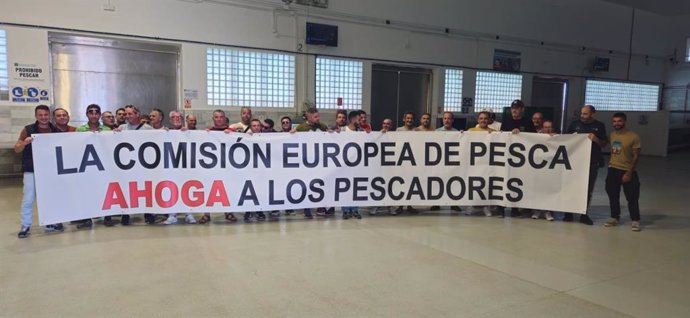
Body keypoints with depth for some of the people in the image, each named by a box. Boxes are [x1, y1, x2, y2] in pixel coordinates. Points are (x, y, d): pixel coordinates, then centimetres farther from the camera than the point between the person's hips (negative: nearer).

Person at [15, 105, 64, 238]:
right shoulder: (28, 130, -1)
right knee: (28, 198, -1)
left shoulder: (57, 131, 5)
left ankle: (51, 222, 22)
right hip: (31, 170, -2)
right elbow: (17, 149, 0)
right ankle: (25, 226, 7)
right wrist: (24, 142, -20)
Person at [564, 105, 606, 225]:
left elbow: (604, 144, 5)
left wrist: (596, 139, -12)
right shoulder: (574, 124, 4)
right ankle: (569, 213, 12)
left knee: (588, 188, 7)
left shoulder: (599, 126, 4)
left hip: (592, 162, 0)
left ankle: (584, 214, 16)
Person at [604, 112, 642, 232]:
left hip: (627, 171, -5)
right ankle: (615, 217, 23)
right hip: (613, 170, 5)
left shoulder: (633, 136, -13)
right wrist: (611, 163, 10)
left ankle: (635, 220, 11)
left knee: (632, 197, 0)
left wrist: (629, 172, -16)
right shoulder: (612, 135, 5)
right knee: (613, 196, 11)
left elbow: (636, 156, -12)